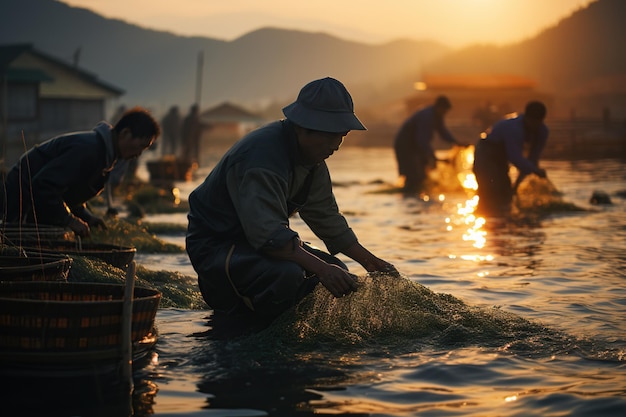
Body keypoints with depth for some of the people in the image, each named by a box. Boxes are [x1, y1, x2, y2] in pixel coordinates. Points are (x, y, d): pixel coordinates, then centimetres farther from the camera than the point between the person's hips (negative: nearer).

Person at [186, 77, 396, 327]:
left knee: (337, 274, 4)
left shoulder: (312, 156, 2)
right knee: (287, 275, -36)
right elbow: (267, 234, -39)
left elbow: (325, 217, 9)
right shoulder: (262, 157, -30)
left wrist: (368, 260, 0)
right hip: (215, 244, -10)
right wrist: (321, 268, -46)